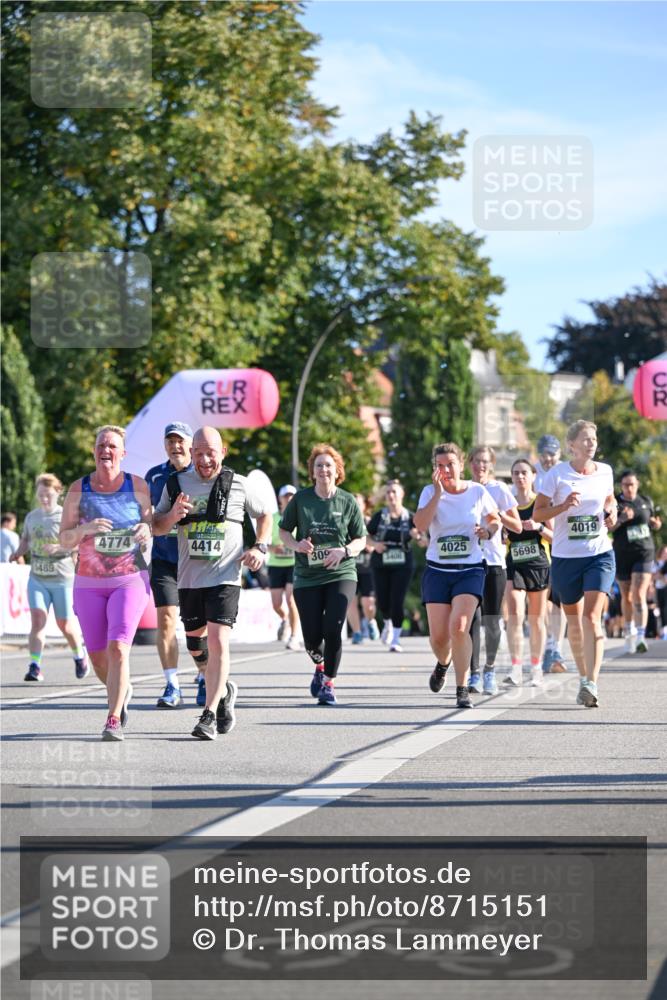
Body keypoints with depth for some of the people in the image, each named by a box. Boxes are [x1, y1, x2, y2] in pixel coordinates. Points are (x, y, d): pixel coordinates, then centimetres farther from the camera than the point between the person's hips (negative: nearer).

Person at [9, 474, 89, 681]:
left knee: (65, 625, 7)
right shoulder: (31, 517, 9)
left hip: (62, 579, -3)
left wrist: (58, 548, -29)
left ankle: (79, 656, 34)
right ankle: (34, 666, -16)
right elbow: (25, 540, 22)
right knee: (37, 619, -14)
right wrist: (18, 553, 1)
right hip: (37, 578, 3)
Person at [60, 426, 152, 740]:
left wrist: (146, 529, -16)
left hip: (130, 580, -2)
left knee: (118, 647, -18)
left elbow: (155, 523, 8)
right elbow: (65, 539, 2)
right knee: (97, 657, 8)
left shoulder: (137, 486, -2)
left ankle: (114, 720, -14)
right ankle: (122, 691, 39)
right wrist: (85, 529, -19)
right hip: (89, 582, 3)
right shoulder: (79, 489, 1)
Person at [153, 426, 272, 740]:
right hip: (189, 578, 4)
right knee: (195, 645, 14)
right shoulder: (176, 484, 5)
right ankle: (224, 689, 41)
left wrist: (260, 547, 0)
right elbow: (156, 527, 8)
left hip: (225, 577, -3)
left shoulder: (238, 485, 1)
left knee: (218, 642, -16)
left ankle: (210, 715, -15)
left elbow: (265, 515, 16)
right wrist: (174, 514, -14)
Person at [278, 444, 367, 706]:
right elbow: (284, 530, 10)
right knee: (312, 637, 0)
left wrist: (344, 551, -14)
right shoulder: (300, 499, 1)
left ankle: (329, 683, 1)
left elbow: (361, 539, 6)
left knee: (333, 630, -17)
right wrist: (296, 545, -11)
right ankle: (320, 665, 36)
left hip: (341, 574, -1)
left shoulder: (348, 502, 0)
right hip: (306, 576, 1)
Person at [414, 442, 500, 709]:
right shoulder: (430, 492, -2)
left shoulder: (478, 492, -1)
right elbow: (420, 524, -19)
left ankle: (462, 690, -10)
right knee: (438, 636, 0)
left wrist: (489, 530, -8)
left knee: (459, 627, -19)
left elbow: (495, 519, 15)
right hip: (437, 570, 1)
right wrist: (438, 492, -21)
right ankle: (443, 663, 37)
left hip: (470, 570, -1)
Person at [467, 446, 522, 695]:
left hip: (494, 561, -1)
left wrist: (497, 514, -13)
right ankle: (474, 674, -7)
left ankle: (490, 669, 19)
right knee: (473, 618, -9)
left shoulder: (500, 490, 2)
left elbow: (517, 526, 2)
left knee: (491, 620, 0)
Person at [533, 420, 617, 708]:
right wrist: (564, 505, -20)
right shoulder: (557, 474, -5)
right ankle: (583, 677, 29)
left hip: (600, 555, 0)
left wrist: (612, 512, 2)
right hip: (565, 557, 0)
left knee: (592, 617, -16)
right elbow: (537, 514, -4)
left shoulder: (605, 471, 4)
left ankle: (591, 684, -22)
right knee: (574, 621, 10)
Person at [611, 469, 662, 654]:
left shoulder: (646, 501, 6)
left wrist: (656, 524, -2)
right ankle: (629, 632, 33)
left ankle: (641, 637, -21)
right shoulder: (614, 503, -3)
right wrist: (621, 519, -24)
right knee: (627, 597, 12)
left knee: (639, 595, -14)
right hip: (622, 555, 0)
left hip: (644, 553, 0)